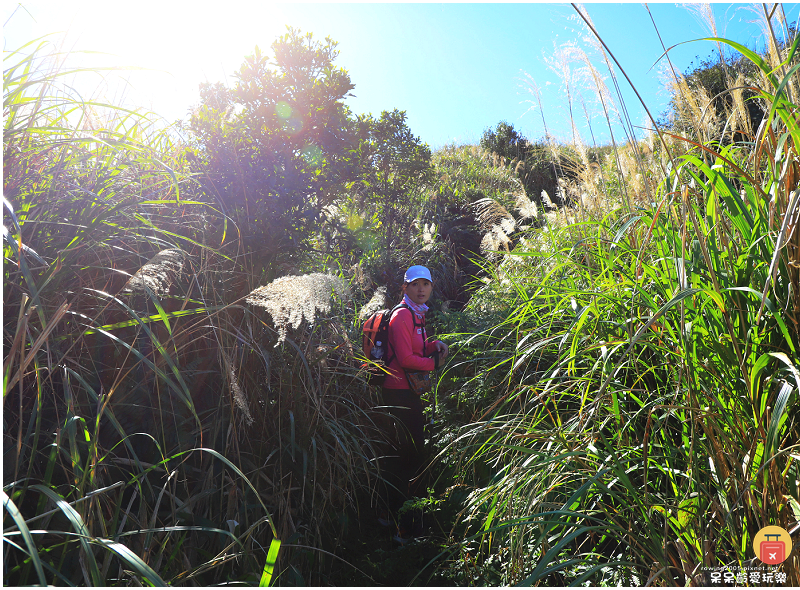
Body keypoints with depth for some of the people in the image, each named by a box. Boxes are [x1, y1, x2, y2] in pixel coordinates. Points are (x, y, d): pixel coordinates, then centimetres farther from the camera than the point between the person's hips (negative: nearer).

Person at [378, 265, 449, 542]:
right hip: (400, 392, -10)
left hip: (407, 391, 10)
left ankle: (391, 513, 33)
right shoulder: (403, 315, -14)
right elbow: (406, 358, -21)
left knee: (400, 454, 18)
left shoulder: (416, 315, 17)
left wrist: (434, 345, 4)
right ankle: (404, 526, 3)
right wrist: (434, 363, -10)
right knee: (410, 456, -6)